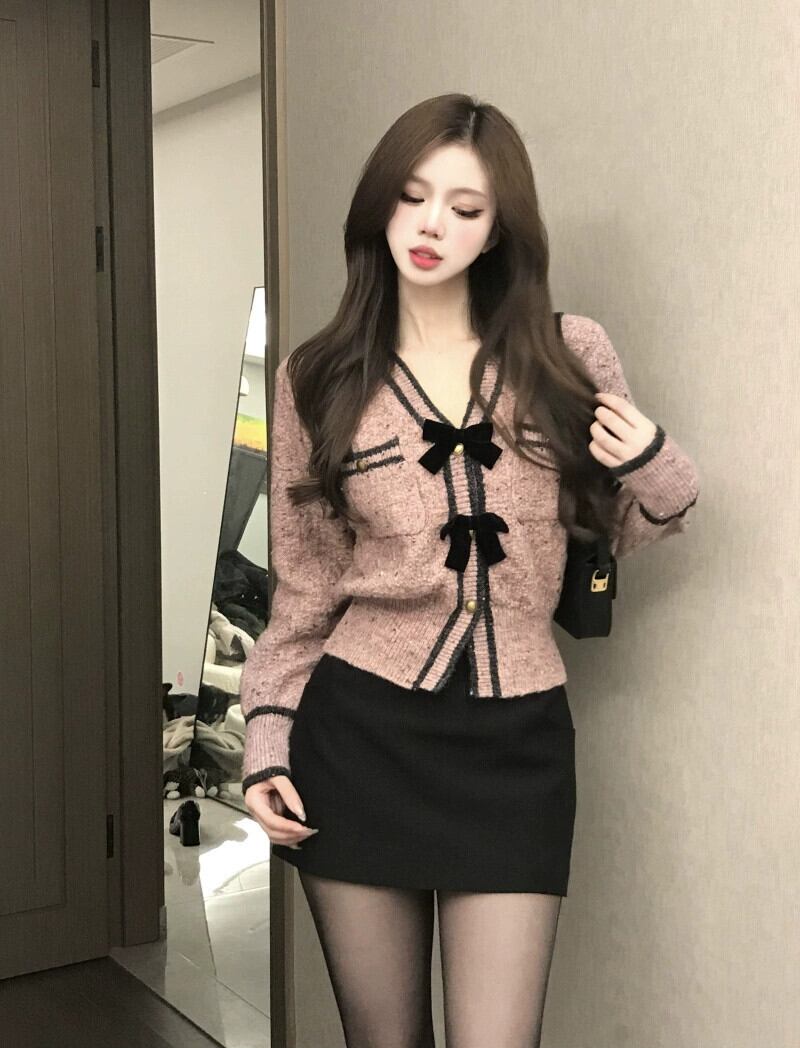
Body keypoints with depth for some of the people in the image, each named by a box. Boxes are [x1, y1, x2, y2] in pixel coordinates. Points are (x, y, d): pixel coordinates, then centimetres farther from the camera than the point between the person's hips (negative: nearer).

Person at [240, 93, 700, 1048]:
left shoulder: (570, 356, 1)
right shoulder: (319, 381, 2)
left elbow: (622, 530, 12)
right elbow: (303, 587, 7)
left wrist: (653, 466, -9)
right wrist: (266, 741, 1)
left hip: (515, 745, 0)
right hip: (357, 737, 1)